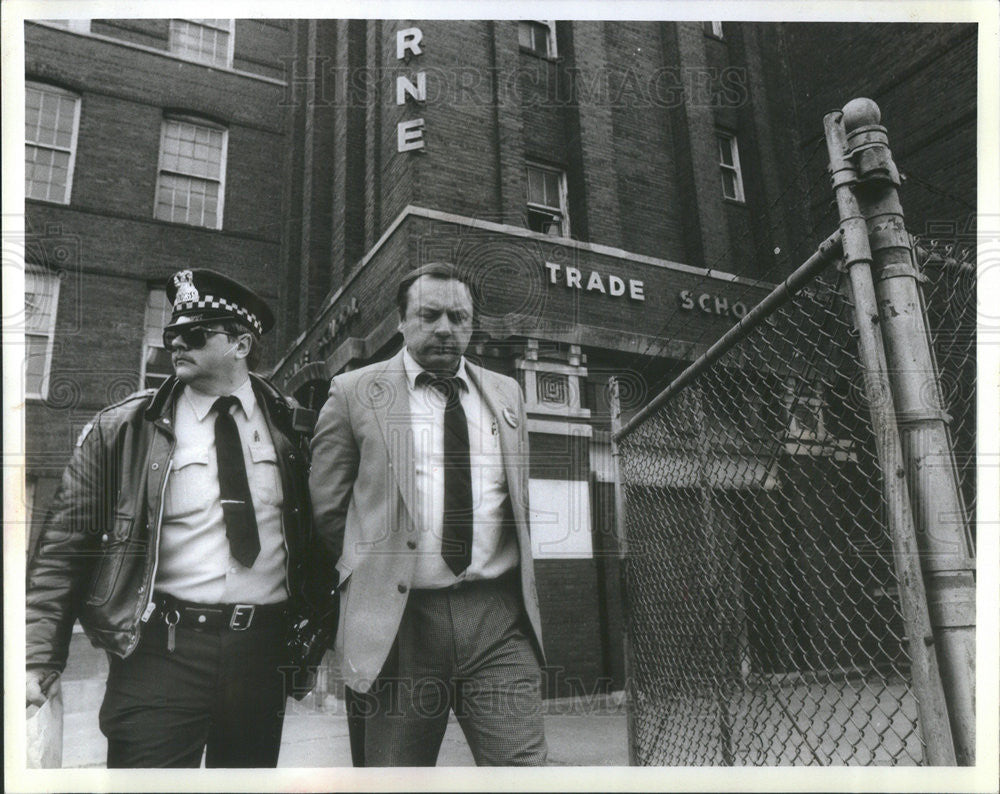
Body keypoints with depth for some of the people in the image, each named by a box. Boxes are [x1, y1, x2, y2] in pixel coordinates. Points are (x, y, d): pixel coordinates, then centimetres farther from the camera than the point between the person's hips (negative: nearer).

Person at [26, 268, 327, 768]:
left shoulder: (289, 425, 3)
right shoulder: (119, 430, -1)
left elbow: (314, 536, 10)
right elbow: (63, 549, 0)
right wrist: (38, 661, -6)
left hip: (263, 652, 3)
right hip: (162, 653, -2)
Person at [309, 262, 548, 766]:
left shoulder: (506, 393, 15)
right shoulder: (353, 392, 3)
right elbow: (326, 507, 5)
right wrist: (376, 573, 4)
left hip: (498, 618, 3)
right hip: (395, 622, -2)